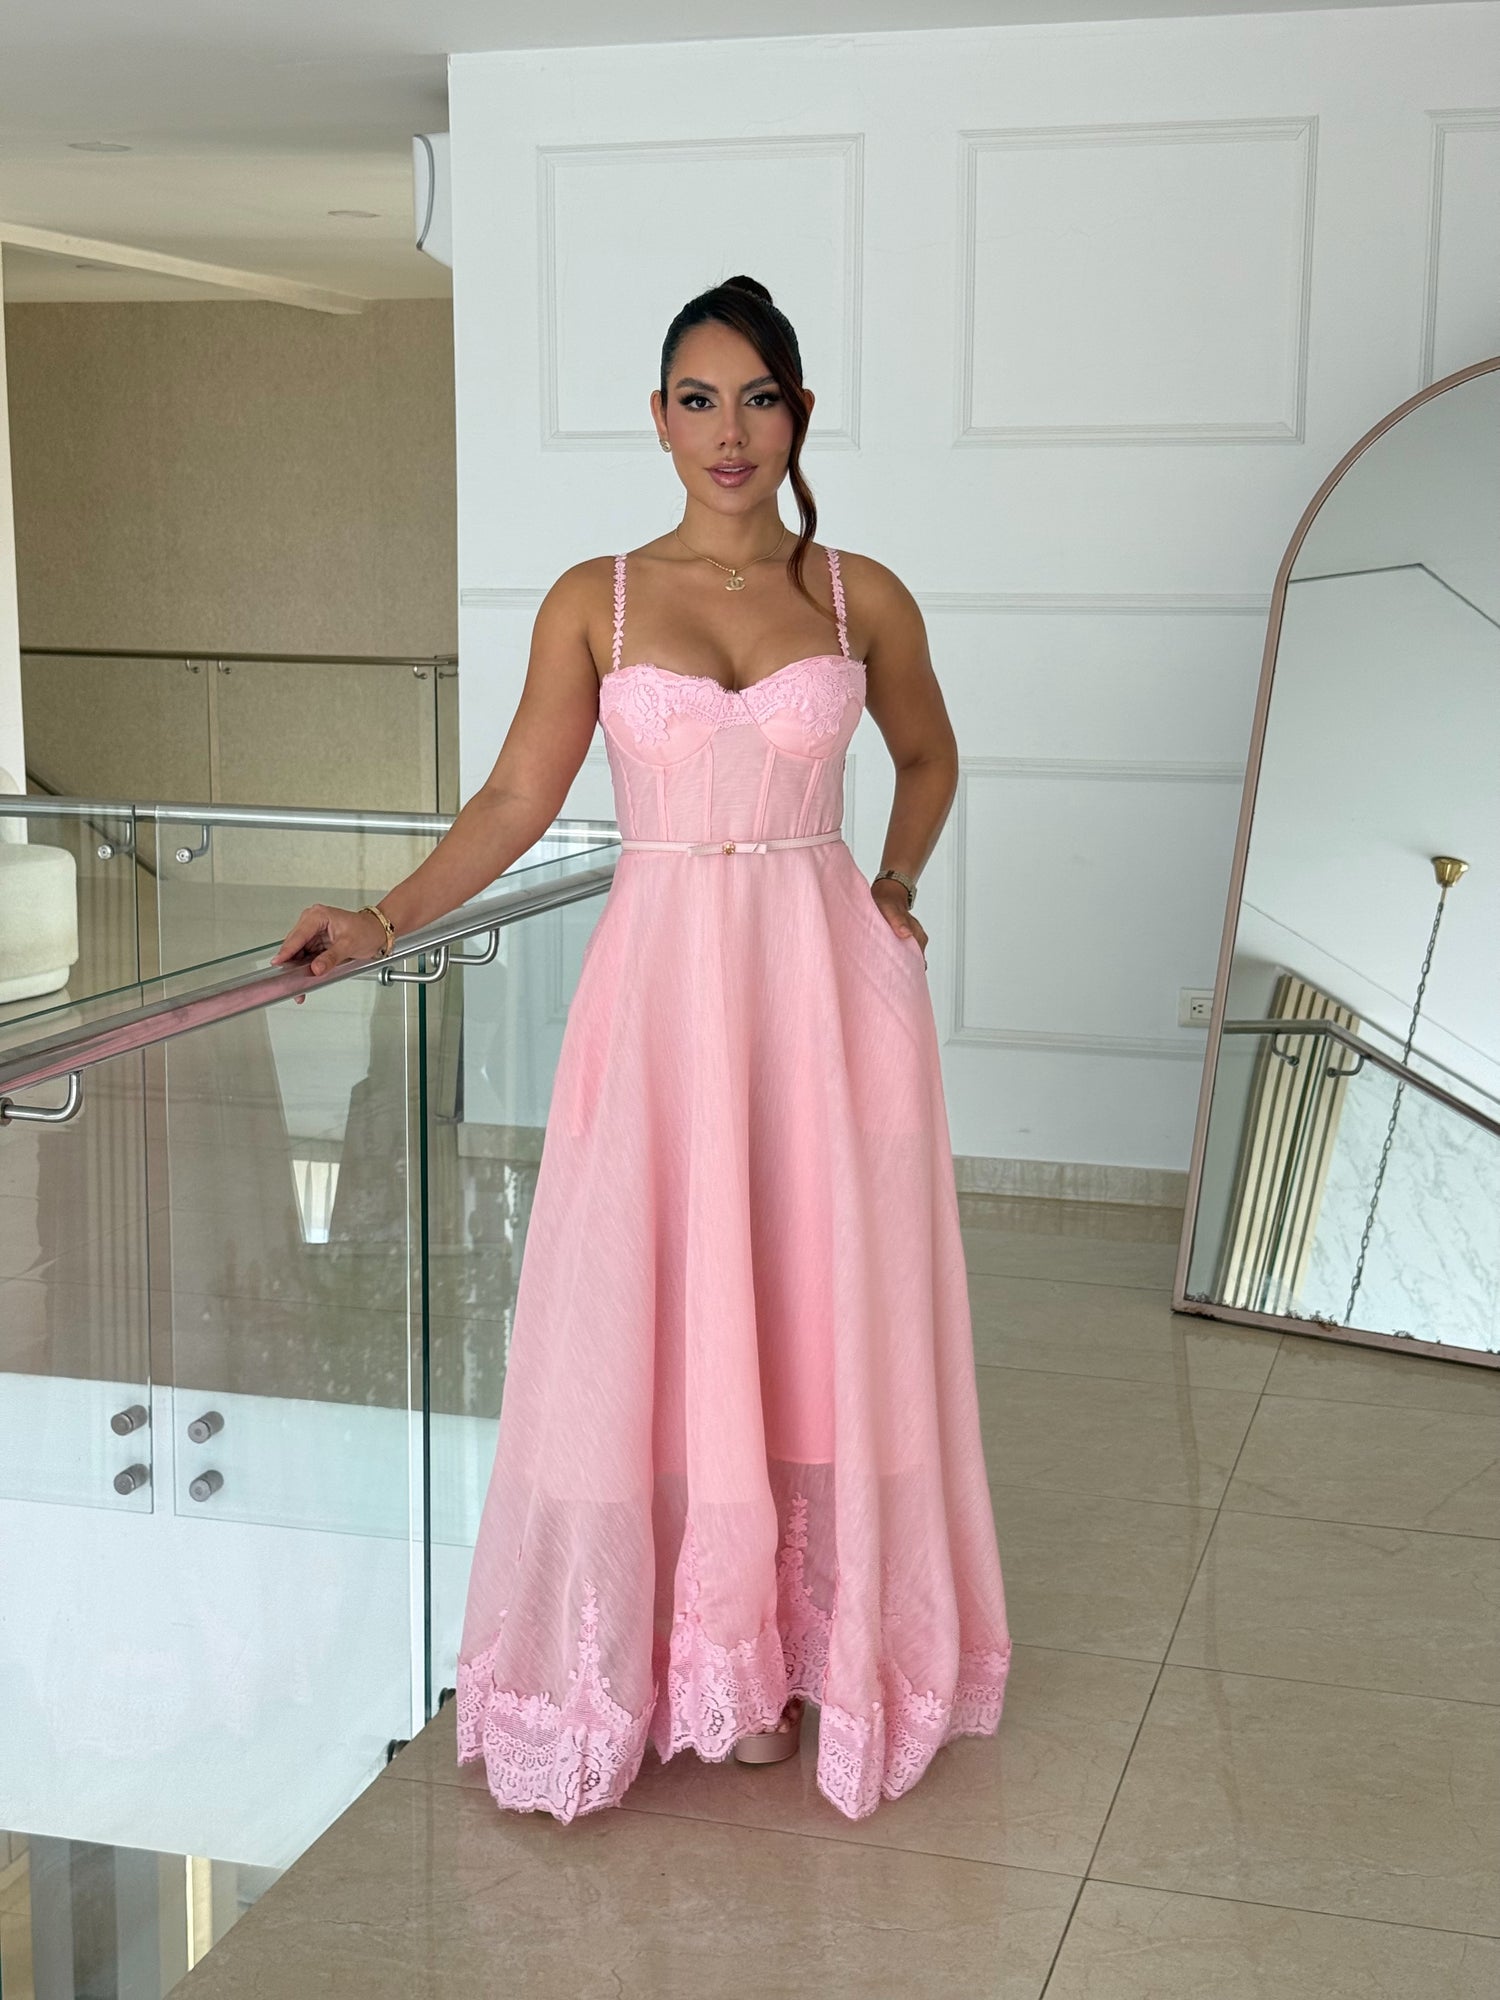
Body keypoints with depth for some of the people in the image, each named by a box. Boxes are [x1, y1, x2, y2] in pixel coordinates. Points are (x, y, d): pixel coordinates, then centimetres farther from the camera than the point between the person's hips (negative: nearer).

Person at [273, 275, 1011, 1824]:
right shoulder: (594, 600, 3)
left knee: (815, 1312, 6)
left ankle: (799, 1644, 23)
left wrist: (893, 896, 10)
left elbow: (927, 757, 21)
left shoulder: (860, 598, 5)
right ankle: (679, 1646, 19)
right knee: (654, 1316, 2)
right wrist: (381, 922, -12)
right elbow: (517, 799, -2)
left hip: (822, 983, 1)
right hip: (660, 984, 0)